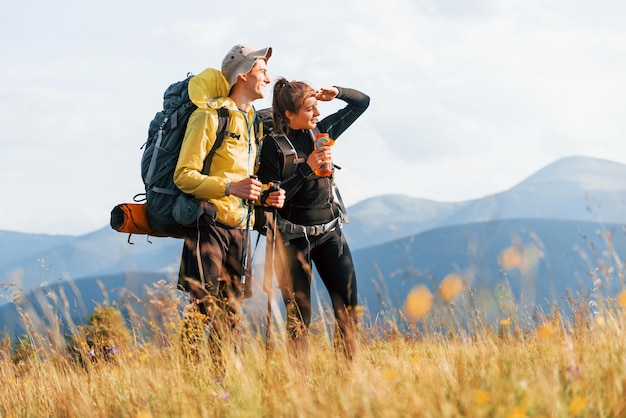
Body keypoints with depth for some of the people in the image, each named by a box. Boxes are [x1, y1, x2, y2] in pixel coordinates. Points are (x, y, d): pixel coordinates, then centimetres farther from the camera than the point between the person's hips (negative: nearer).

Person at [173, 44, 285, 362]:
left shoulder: (252, 122, 18)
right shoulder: (210, 115, -8)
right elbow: (183, 175, -13)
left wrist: (267, 197, 8)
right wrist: (229, 187, -25)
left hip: (240, 228, 8)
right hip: (209, 225, -8)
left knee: (231, 312, 8)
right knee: (203, 309, -12)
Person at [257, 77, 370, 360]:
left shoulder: (322, 130, 4)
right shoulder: (272, 146, -11)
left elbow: (362, 102, 14)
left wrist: (337, 93, -5)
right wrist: (307, 168, -22)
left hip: (329, 231, 5)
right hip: (294, 238, -5)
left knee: (348, 305, 0)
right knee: (299, 315, -1)